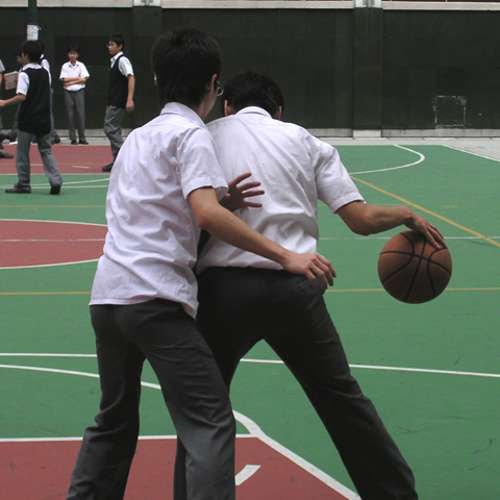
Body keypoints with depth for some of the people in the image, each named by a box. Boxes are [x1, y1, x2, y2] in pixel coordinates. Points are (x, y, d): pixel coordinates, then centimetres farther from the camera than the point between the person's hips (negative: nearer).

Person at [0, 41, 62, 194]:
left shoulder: (25, 74, -12)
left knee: (22, 153, 7)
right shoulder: (44, 73, 9)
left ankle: (23, 184, 12)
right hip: (44, 119, 6)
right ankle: (55, 181, -6)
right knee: (46, 151, 8)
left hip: (27, 119, -6)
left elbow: (21, 96, -20)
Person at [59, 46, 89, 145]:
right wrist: (78, 78, -5)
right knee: (70, 115, -1)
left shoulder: (81, 65, 6)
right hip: (68, 92, 0)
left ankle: (82, 138, 1)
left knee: (81, 114, -3)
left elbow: (84, 79, -4)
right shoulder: (65, 66, 5)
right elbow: (64, 79, -5)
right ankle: (73, 138, 3)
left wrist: (71, 82, -8)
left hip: (79, 92, 0)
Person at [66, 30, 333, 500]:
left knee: (114, 421, 22)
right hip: (155, 298, -8)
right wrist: (286, 257, -17)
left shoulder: (137, 136, 22)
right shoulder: (192, 134, -3)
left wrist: (227, 198, 16)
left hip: (106, 296, 8)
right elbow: (206, 213, -18)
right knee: (210, 423, -8)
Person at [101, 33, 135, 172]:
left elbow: (131, 78, -22)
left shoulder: (122, 60, -12)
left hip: (119, 103, -10)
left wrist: (130, 99, -30)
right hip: (113, 102, 10)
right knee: (113, 130, 10)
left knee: (110, 129, -12)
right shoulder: (114, 61, 16)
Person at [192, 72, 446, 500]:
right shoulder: (304, 141, 13)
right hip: (294, 287, 2)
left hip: (224, 286, -1)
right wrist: (407, 215, 24)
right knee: (340, 395, 17)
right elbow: (361, 219, 7)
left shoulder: (206, 136, 11)